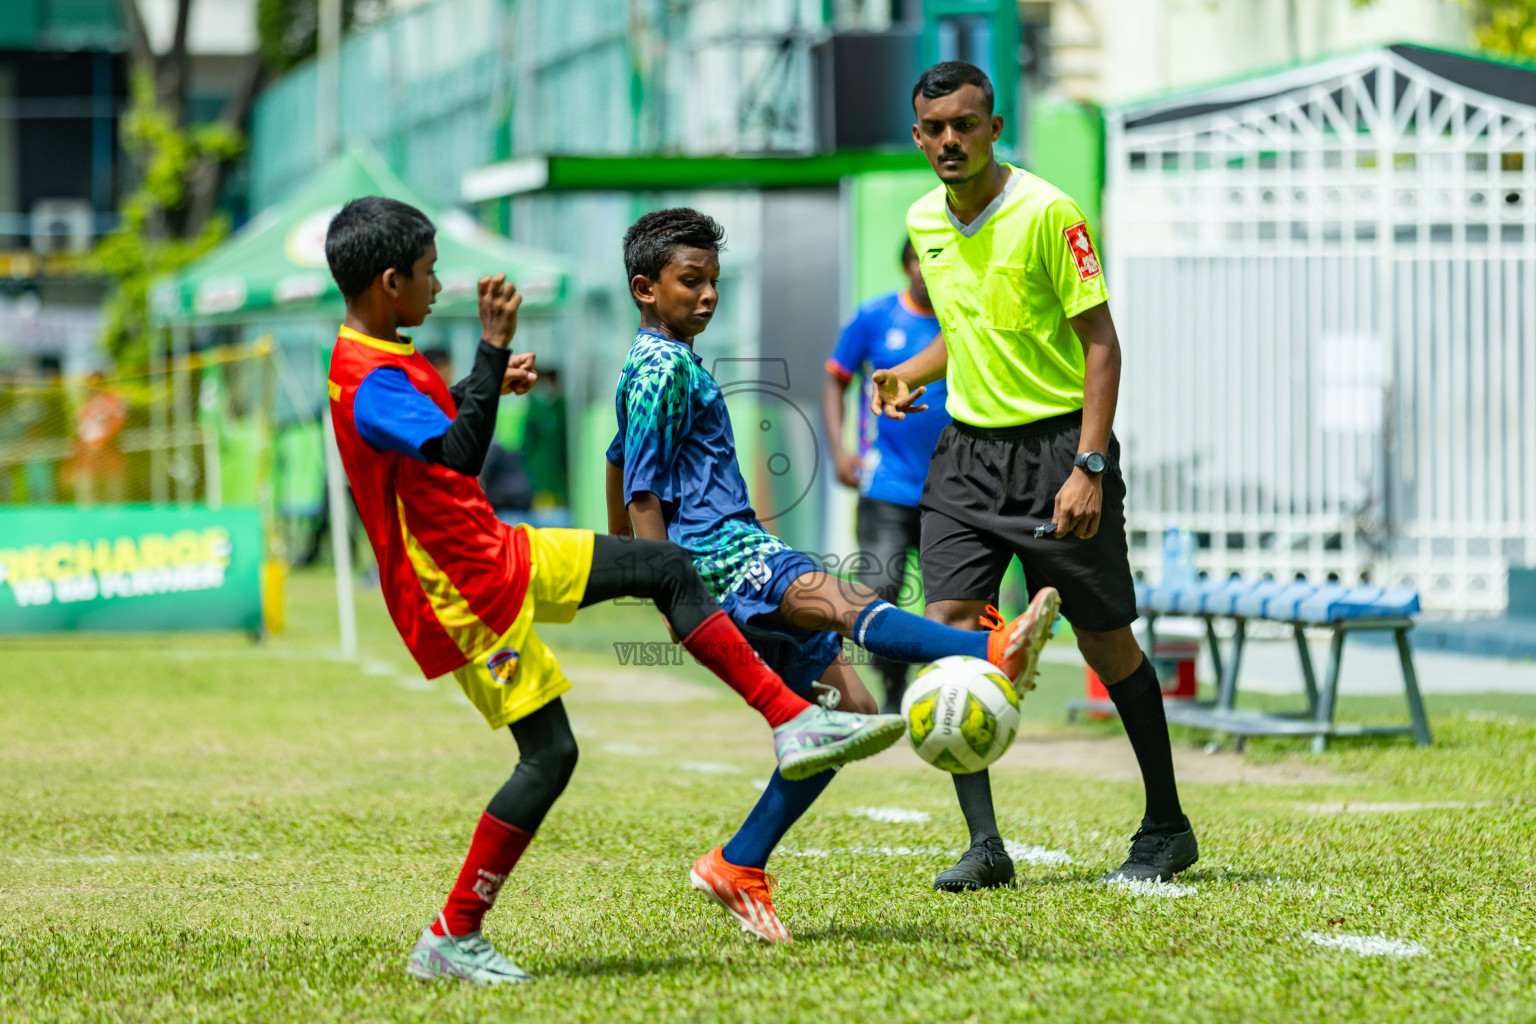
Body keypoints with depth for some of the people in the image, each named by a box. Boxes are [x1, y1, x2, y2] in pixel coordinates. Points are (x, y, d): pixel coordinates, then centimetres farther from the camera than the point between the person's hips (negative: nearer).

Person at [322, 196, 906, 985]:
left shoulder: (379, 359, 8)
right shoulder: (368, 383, -24)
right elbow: (459, 455, -38)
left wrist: (484, 386, 20)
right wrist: (493, 349, -38)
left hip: (499, 554, 10)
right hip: (463, 589, -10)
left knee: (668, 569, 9)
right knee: (551, 753, -7)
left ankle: (793, 724, 9)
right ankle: (449, 942, 1)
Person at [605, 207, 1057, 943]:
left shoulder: (658, 363, 23)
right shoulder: (662, 368, -7)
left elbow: (621, 464, 37)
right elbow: (643, 490, -13)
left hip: (741, 552, 10)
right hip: (714, 552, -10)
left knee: (846, 706, 1)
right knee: (839, 602, -35)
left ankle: (739, 867, 5)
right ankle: (990, 654, -63)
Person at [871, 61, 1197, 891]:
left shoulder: (1047, 214, -13)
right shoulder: (924, 222, 7)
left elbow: (1100, 344, -12)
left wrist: (1089, 467, -20)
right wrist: (912, 374, 3)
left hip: (1056, 443, -5)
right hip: (966, 449, 6)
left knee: (1105, 642, 2)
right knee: (946, 630, -9)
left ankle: (1166, 828, 19)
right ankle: (984, 844, -7)